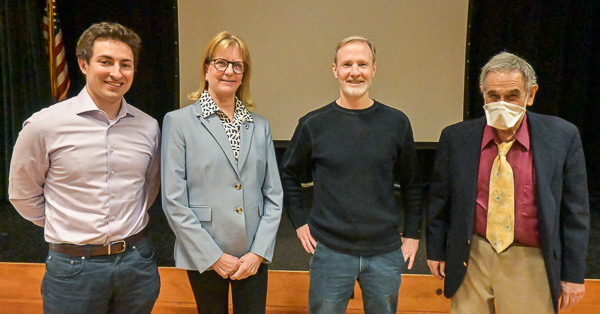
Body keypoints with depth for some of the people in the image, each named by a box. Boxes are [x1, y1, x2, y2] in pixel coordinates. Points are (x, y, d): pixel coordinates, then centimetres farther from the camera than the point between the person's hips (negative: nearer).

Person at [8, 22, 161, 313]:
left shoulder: (149, 127, -1)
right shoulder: (44, 125, -10)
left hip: (137, 261, 3)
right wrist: (68, 228, 5)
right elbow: (23, 194, 2)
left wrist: (126, 223, 10)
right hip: (73, 265, -2)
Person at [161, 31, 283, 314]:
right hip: (203, 257, -2)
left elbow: (273, 196, 6)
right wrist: (213, 256, -9)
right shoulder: (178, 122, -4)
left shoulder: (259, 125, 6)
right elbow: (174, 201, -7)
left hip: (254, 257, 3)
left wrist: (259, 252, -3)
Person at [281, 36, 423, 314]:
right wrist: (300, 221, 1)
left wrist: (412, 234, 7)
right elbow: (289, 176, 8)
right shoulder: (313, 124, -4)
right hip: (330, 251, -1)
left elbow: (411, 184, 9)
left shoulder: (396, 123, 0)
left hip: (386, 252, 2)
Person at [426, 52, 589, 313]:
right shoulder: (455, 138, -5)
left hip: (530, 265, 0)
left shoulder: (562, 137, -7)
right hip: (471, 260, 1)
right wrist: (436, 251, 7)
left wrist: (573, 273, 0)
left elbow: (575, 210, -2)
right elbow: (440, 201, 4)